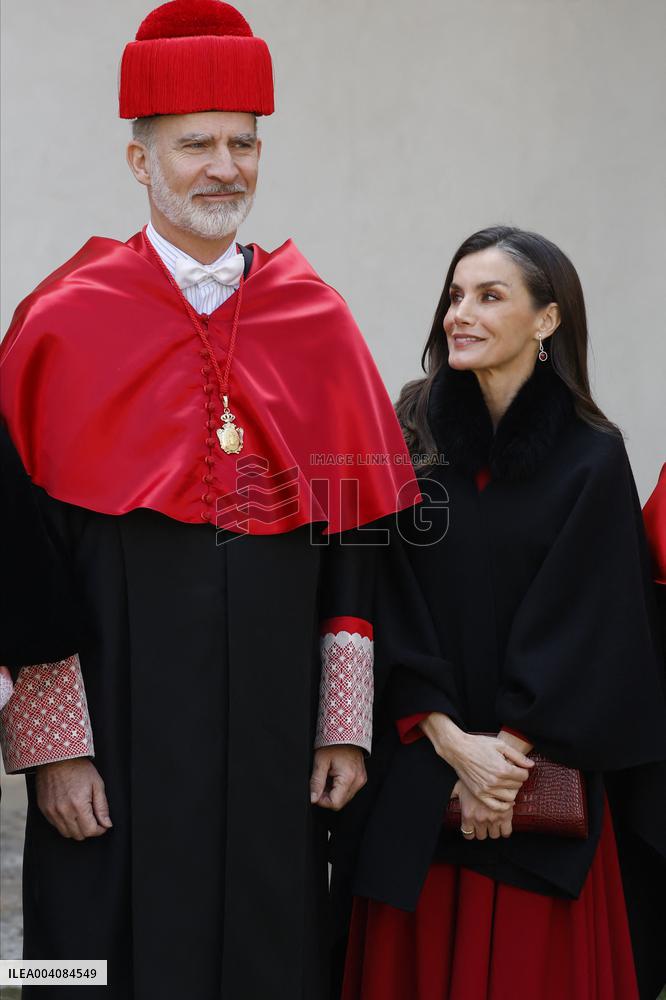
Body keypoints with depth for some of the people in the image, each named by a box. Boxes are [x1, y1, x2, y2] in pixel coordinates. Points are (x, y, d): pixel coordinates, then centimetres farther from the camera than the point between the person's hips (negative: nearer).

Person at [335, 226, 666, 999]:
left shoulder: (591, 458, -3)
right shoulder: (412, 436, 3)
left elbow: (584, 625, -6)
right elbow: (392, 607, -2)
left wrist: (510, 750, -11)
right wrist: (452, 741, -11)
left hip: (545, 773, -2)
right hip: (418, 769, 2)